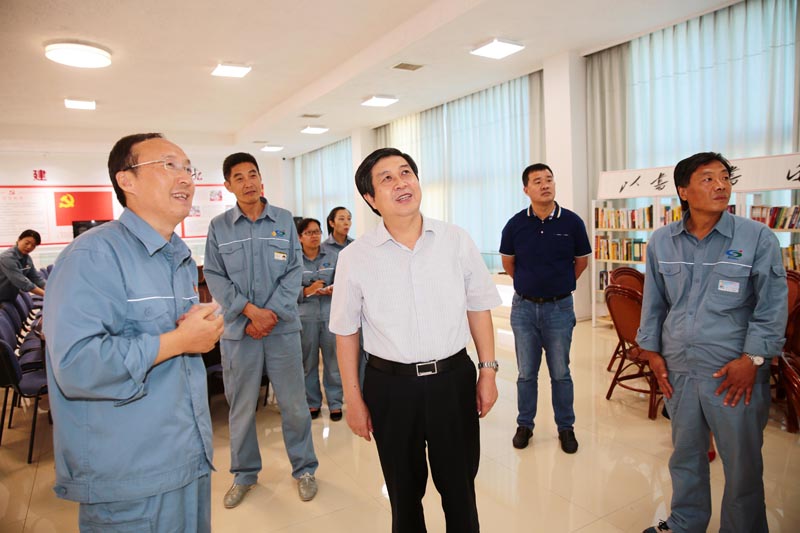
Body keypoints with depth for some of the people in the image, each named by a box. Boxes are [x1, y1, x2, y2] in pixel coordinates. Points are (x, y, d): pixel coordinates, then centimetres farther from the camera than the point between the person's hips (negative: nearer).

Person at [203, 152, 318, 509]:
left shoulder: (284, 220, 3)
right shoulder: (219, 227, 3)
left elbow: (294, 272, -1)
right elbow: (215, 277, -1)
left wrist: (272, 312, -12)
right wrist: (250, 310, -14)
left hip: (283, 327, 0)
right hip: (238, 330, 1)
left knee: (294, 403, 7)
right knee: (241, 406, 12)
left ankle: (304, 469, 26)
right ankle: (244, 473, 31)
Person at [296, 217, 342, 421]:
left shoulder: (333, 257, 7)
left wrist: (333, 289, -18)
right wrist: (307, 291, -19)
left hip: (331, 315, 1)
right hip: (305, 317, -1)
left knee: (333, 362, 5)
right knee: (308, 363, 8)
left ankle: (335, 403, 19)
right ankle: (312, 403, 24)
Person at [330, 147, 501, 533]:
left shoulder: (457, 241, -3)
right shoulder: (354, 257, -6)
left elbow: (478, 308, 5)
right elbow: (346, 331, 1)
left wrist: (488, 371, 4)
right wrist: (353, 398, 2)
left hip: (454, 378, 1)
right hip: (391, 386, 0)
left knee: (459, 488, 17)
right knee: (404, 493, 19)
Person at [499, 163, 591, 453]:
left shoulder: (572, 222, -6)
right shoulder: (515, 224, -5)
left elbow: (582, 261, 8)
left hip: (559, 308, -1)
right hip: (524, 307, 1)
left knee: (560, 373, 10)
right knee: (526, 373, 11)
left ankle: (566, 427, 26)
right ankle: (524, 425, 26)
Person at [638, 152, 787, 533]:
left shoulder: (758, 238, -7)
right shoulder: (661, 242, 1)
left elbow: (772, 305, -6)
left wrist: (752, 359, -12)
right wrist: (652, 351, 7)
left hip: (734, 373, -3)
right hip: (678, 371, 3)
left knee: (742, 466, 11)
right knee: (685, 457, 20)